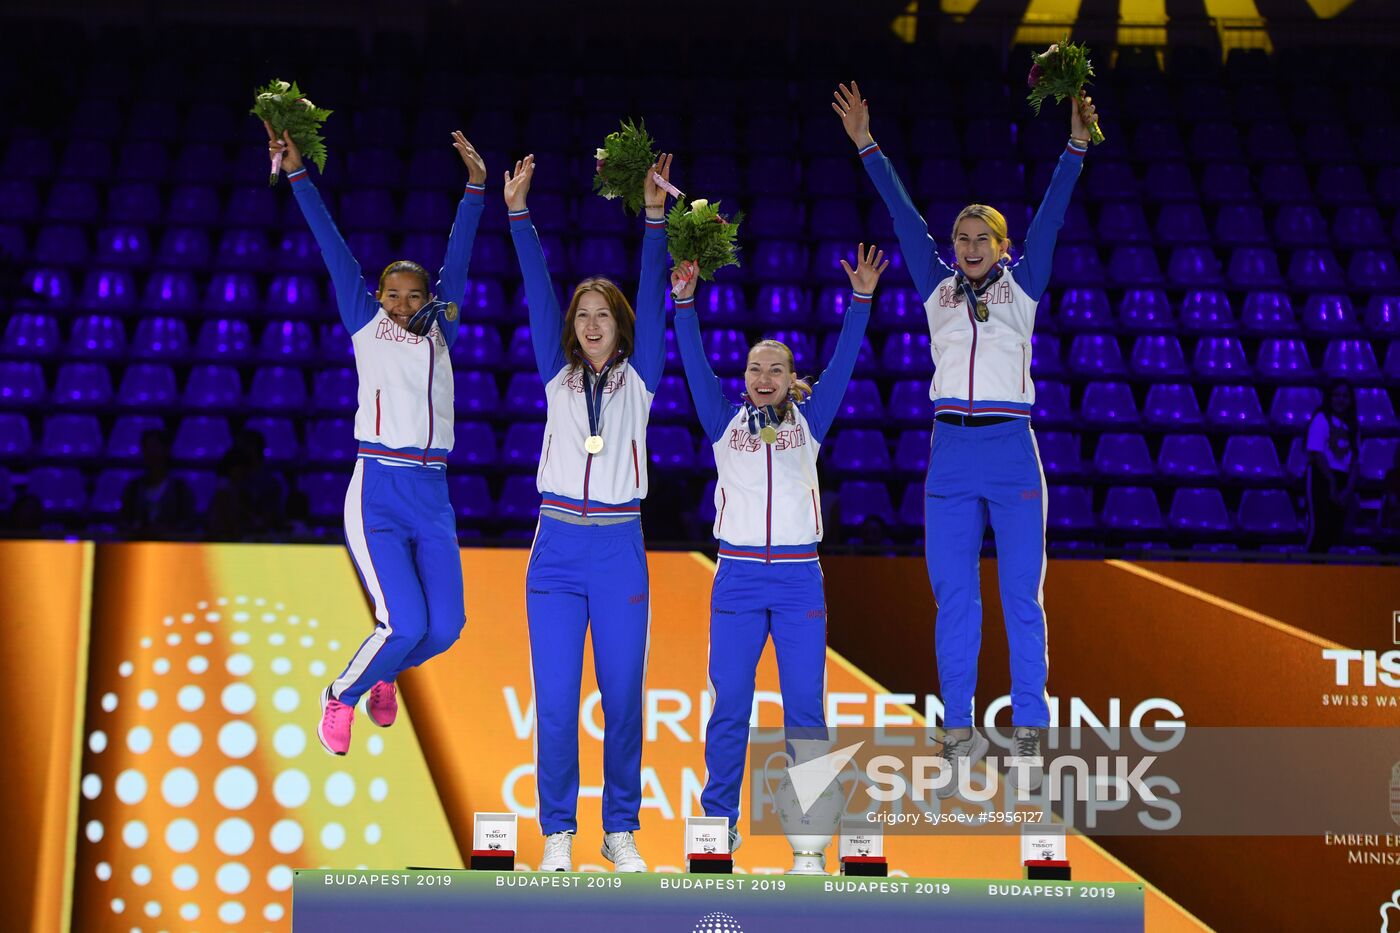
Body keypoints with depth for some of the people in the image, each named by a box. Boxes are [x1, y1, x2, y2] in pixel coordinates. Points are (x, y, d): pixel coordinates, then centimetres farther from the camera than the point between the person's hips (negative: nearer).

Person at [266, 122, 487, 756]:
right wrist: (297, 174, 4)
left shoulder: (439, 331, 14)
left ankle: (384, 672, 33)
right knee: (405, 624, -15)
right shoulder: (366, 325, 6)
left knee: (445, 626, 0)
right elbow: (333, 248, 4)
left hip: (433, 497, 5)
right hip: (378, 494, -5)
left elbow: (457, 255, 14)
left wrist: (475, 186, 12)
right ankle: (340, 696, 13)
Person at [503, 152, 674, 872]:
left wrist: (655, 215, -10)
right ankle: (558, 833, 8)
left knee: (622, 697, 3)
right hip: (557, 549, 1)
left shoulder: (639, 378, 8)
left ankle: (621, 832, 15)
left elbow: (652, 300, -1)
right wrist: (519, 214, -3)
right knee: (556, 699, -3)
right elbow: (538, 292, 4)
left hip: (619, 550, -1)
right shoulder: (557, 376, 11)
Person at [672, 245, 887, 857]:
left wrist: (861, 299, -6)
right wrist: (684, 303, -8)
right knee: (729, 703, -2)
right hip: (737, 577, 0)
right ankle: (720, 821, 6)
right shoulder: (725, 421, 10)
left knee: (805, 704, 0)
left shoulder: (809, 420, 10)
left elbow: (842, 363, 3)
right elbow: (695, 365, 2)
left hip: (799, 577, 0)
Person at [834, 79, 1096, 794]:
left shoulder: (1022, 286, 9)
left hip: (1012, 451, -2)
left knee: (1022, 600, -1)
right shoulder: (937, 288, 13)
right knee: (954, 601, 3)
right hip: (950, 453, 2)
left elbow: (1050, 217, 0)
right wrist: (866, 146, 7)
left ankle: (1027, 735, 2)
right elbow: (903, 215, 10)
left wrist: (1076, 146, -9)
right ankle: (959, 733, 9)